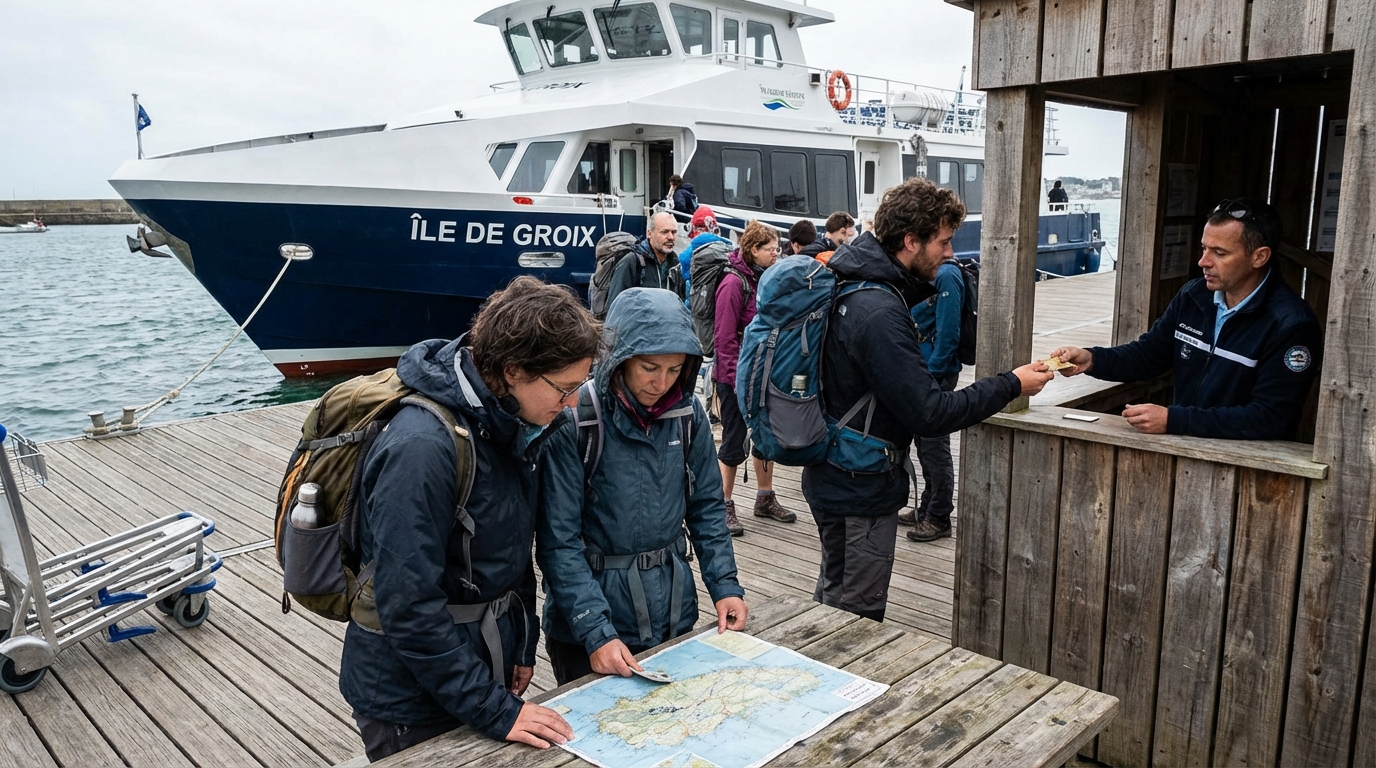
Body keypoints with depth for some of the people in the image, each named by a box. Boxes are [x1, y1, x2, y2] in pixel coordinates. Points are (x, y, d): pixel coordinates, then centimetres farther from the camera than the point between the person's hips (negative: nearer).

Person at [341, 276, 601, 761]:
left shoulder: (511, 423, -4)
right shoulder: (421, 448, -28)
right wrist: (495, 711, -23)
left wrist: (522, 647, 5)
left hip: (484, 663, 7)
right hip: (414, 701, -7)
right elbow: (408, 607, -27)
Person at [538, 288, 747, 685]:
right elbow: (558, 540, -19)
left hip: (674, 611, 5)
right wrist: (596, 632, -25)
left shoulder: (687, 412, -5)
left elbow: (705, 507, 6)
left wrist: (725, 586, -4)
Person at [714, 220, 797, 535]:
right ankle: (725, 506, 15)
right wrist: (736, 379, -19)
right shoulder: (734, 282, -16)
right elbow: (724, 339, -18)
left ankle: (765, 499, 32)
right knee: (734, 442, 1)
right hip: (736, 377, -8)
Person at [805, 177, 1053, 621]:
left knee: (833, 595, 26)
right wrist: (1011, 385, -16)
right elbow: (929, 414, -26)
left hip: (830, 479, 10)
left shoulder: (846, 281, 2)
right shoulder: (879, 314, -28)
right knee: (858, 618, 6)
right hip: (863, 489, -10)